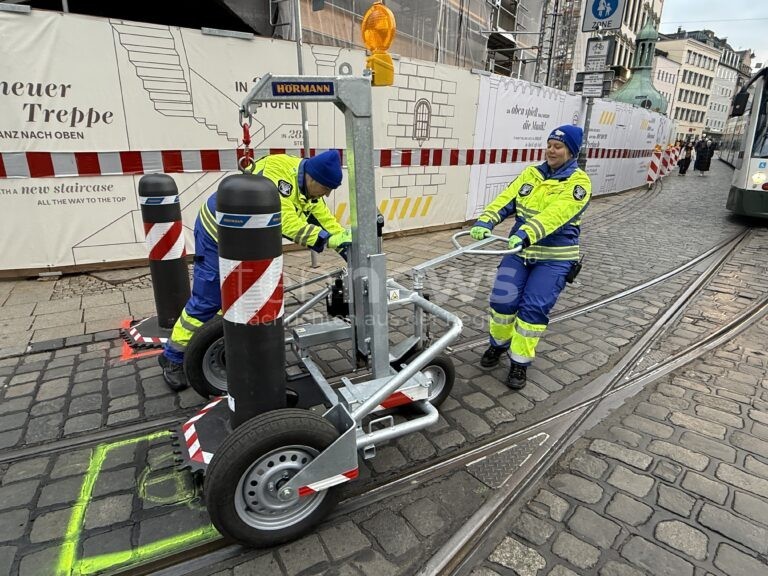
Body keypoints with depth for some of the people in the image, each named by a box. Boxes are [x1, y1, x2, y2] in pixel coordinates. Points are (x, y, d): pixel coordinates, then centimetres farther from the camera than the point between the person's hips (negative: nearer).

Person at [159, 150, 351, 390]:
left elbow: (325, 220, 0)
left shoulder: (307, 186, -2)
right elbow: (288, 224, -38)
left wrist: (348, 247, -9)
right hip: (218, 231, -9)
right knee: (207, 301, -6)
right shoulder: (278, 174, -32)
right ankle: (173, 358, 10)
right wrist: (330, 239, -36)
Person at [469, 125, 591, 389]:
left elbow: (556, 213, -25)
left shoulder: (578, 182, -6)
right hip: (519, 250, 4)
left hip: (554, 258, -3)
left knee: (534, 308, -11)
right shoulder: (531, 173, 8)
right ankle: (498, 343, 21)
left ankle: (520, 363, 8)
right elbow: (505, 200, -5)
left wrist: (527, 232, -42)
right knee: (503, 299, -7)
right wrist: (485, 221, -24)